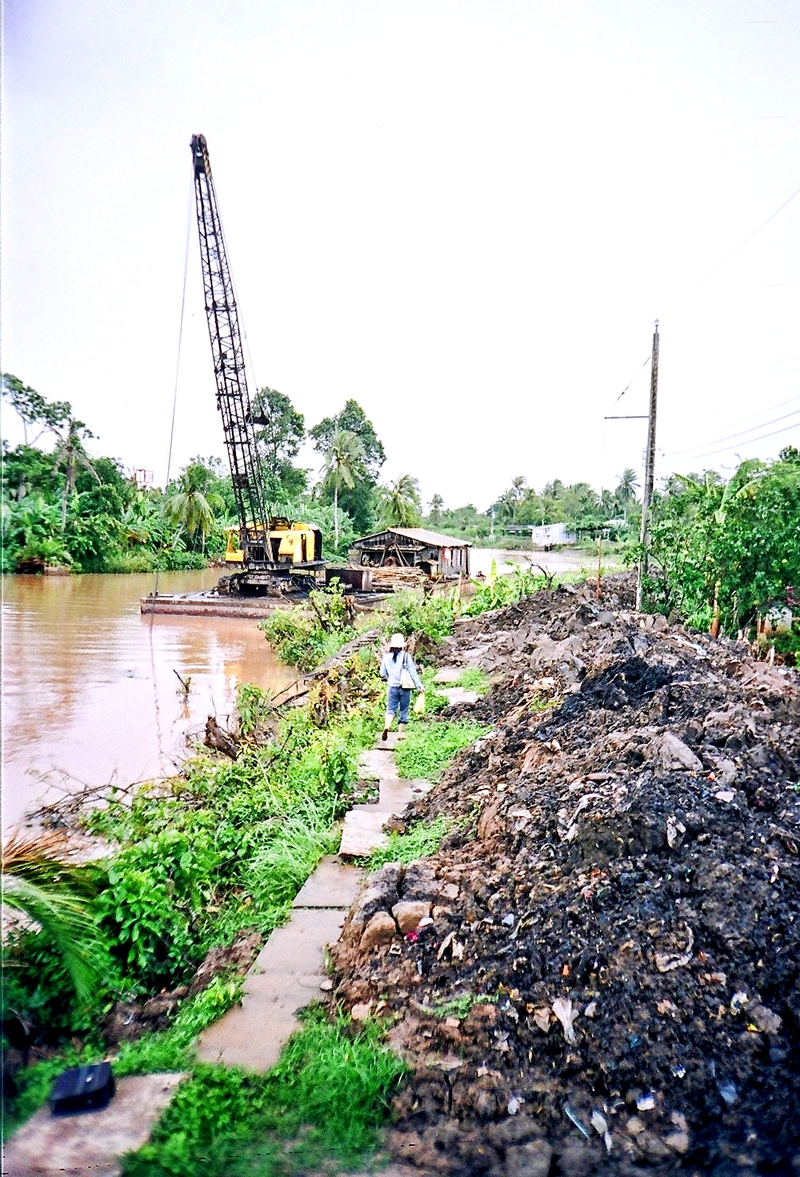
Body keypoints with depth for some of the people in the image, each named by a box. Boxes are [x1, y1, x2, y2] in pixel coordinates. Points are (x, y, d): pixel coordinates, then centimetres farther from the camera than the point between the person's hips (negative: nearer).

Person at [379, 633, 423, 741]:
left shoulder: (386, 657, -1)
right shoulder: (405, 656, -9)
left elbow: (383, 674, 8)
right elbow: (412, 672, -8)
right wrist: (419, 686, -1)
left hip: (392, 687, 2)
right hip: (405, 687, -2)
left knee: (391, 709, 5)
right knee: (404, 710, 11)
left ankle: (386, 726, -21)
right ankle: (401, 732, 13)